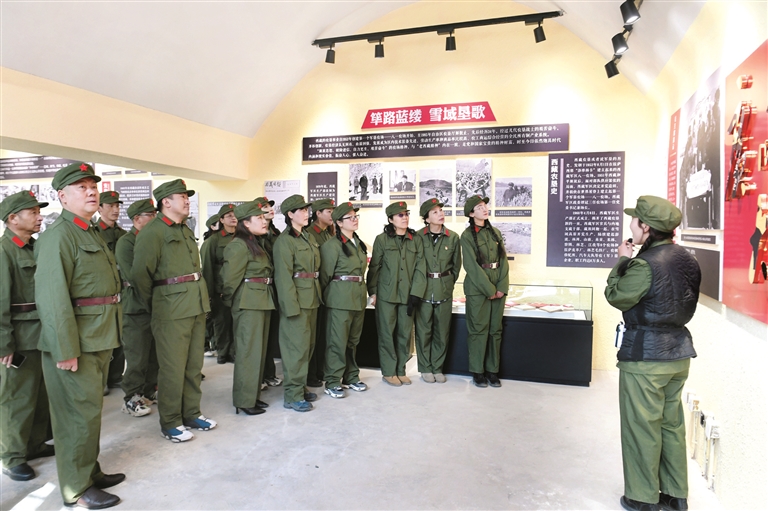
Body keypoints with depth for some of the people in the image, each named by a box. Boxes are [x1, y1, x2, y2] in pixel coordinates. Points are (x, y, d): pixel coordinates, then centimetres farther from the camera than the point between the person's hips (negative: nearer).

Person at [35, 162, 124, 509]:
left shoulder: (91, 233, 16)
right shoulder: (58, 236, -14)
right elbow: (52, 297, -20)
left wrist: (109, 337, 16)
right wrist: (65, 349, -22)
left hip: (99, 339, 9)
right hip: (76, 341, -9)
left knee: (91, 408, 19)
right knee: (80, 413, 2)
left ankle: (90, 471, 34)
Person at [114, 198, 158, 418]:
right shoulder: (125, 242, -7)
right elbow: (132, 275, -17)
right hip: (137, 307, -7)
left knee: (154, 353, 13)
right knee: (137, 356, 0)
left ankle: (149, 391, 26)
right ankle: (131, 398, 11)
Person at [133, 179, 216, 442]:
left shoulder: (185, 230, 15)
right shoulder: (152, 233, -9)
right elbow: (141, 275, -9)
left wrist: (201, 301, 14)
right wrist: (155, 305, 2)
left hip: (197, 306, 7)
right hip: (172, 311, -7)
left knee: (194, 365, 14)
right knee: (173, 368, 2)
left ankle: (191, 413, 28)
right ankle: (170, 423, 17)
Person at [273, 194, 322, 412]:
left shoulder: (307, 238, 15)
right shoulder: (284, 241, -12)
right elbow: (284, 276, -17)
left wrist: (317, 297, 12)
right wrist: (291, 305, -21)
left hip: (312, 299, 9)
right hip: (297, 299, -9)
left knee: (308, 345, 14)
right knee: (297, 346, -4)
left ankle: (300, 386, 27)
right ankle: (292, 395, 6)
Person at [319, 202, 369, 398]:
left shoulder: (359, 244, 14)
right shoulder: (332, 245, -10)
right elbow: (325, 275, -8)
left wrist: (362, 292, 18)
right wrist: (326, 297, -1)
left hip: (359, 297, 7)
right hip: (340, 297, -7)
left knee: (353, 340, 15)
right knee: (338, 340, -2)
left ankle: (351, 377, 26)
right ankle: (332, 382, 9)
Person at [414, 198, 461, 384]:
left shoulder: (453, 237, 1)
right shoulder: (418, 236, -5)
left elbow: (456, 265, 11)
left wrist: (449, 283, 11)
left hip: (445, 290, 2)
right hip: (423, 289, -2)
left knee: (442, 331, 8)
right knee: (423, 330, 5)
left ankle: (437, 367, 23)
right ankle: (425, 368, 20)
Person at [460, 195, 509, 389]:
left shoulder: (495, 232, 11)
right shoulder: (467, 235, -5)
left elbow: (503, 261, 7)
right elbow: (472, 266, -12)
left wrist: (502, 287, -5)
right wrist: (489, 289, -14)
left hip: (498, 288, 5)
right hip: (477, 288, -5)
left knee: (495, 329, 8)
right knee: (479, 330, 0)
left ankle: (493, 370, 18)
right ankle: (477, 371, 12)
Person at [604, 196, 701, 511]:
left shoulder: (645, 264, -21)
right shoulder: (686, 259, 4)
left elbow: (616, 296, -10)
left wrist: (622, 261, 1)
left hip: (645, 355, -8)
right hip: (679, 352, 8)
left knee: (642, 427, 5)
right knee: (672, 425, 17)